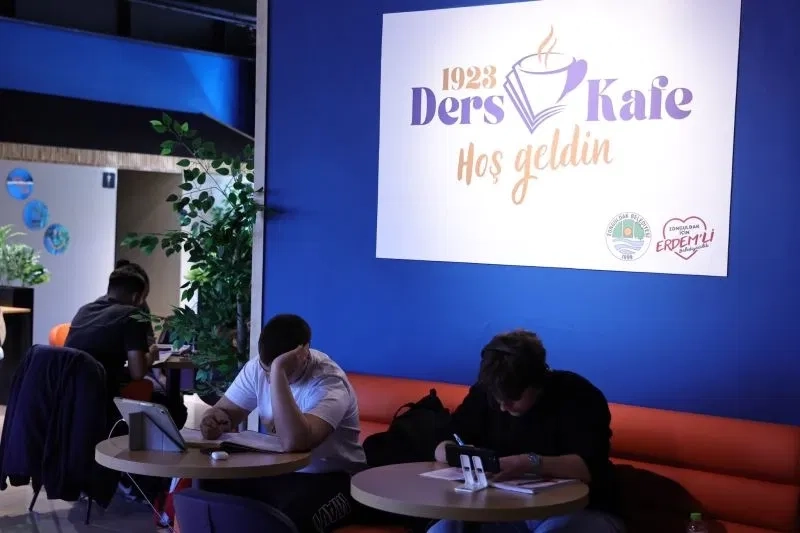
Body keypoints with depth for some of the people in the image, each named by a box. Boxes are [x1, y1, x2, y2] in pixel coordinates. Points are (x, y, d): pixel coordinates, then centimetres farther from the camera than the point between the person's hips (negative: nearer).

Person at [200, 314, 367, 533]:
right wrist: (214, 419, -21)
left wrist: (278, 371, -41)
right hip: (275, 472, 6)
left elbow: (293, 442, -41)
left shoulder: (328, 382, -25)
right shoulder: (258, 368, -3)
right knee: (207, 492, -18)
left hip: (329, 479, -6)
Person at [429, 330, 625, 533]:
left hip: (579, 513, -3)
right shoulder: (486, 391, 2)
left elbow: (591, 467, -24)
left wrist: (532, 463, -37)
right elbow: (442, 447, 5)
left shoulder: (578, 395, -12)